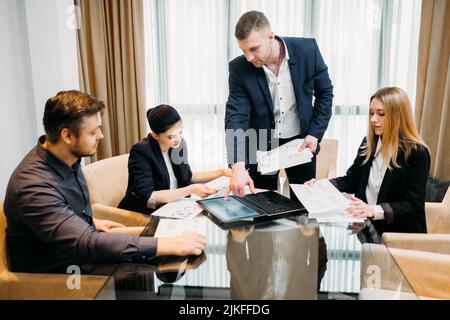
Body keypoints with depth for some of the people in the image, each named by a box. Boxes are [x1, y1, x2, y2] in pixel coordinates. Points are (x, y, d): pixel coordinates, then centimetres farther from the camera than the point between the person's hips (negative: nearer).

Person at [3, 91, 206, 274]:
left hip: (80, 258, 8)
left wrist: (91, 221, 3)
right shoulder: (34, 185, -30)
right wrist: (169, 245, -39)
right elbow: (87, 244, -38)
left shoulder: (68, 160, -2)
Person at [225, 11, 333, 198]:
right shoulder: (239, 69, -16)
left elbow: (325, 92, 0)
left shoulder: (307, 50, -14)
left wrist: (315, 134, -10)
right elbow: (235, 118, -21)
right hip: (260, 147, 0)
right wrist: (238, 165, -35)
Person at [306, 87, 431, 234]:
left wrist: (374, 210, -30)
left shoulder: (417, 153, -10)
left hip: (399, 232, -6)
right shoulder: (368, 144, 8)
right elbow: (351, 180, 15)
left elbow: (413, 206, -14)